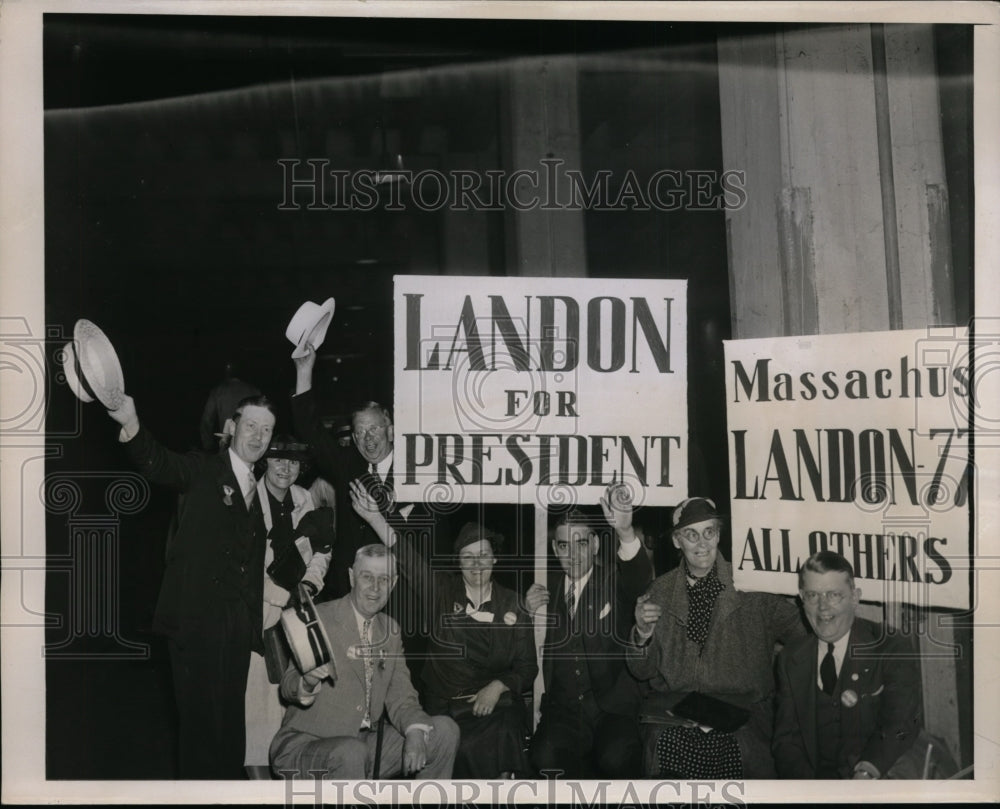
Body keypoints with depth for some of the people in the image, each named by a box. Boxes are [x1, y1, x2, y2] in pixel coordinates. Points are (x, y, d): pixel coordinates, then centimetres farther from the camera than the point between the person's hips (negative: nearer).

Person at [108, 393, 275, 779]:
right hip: (196, 617, -6)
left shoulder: (261, 490, 17)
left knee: (230, 718, 11)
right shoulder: (203, 471, -1)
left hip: (239, 626, 6)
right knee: (200, 715, -4)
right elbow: (157, 463, -22)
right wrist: (132, 425, -42)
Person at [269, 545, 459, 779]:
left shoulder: (390, 630, 12)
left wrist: (415, 732, -15)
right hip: (305, 742, -6)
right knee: (350, 752, -38)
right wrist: (308, 681, -39)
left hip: (364, 742, 6)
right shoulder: (319, 619, -8)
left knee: (444, 729, -8)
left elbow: (400, 697, 6)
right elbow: (289, 688, -14)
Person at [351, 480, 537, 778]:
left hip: (497, 701, -1)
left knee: (501, 738, -30)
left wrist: (497, 687, -11)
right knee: (464, 749, -24)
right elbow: (408, 557, -10)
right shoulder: (443, 591, 6)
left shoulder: (512, 604, 7)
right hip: (445, 705, 1)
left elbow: (527, 667, 8)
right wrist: (374, 517, -24)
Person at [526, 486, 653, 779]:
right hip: (563, 711, 2)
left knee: (615, 758, -31)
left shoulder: (615, 581, 3)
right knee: (545, 757, -28)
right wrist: (531, 615, -8)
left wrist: (625, 532, -43)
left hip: (613, 710, -2)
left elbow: (641, 577, -22)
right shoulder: (547, 587, 12)